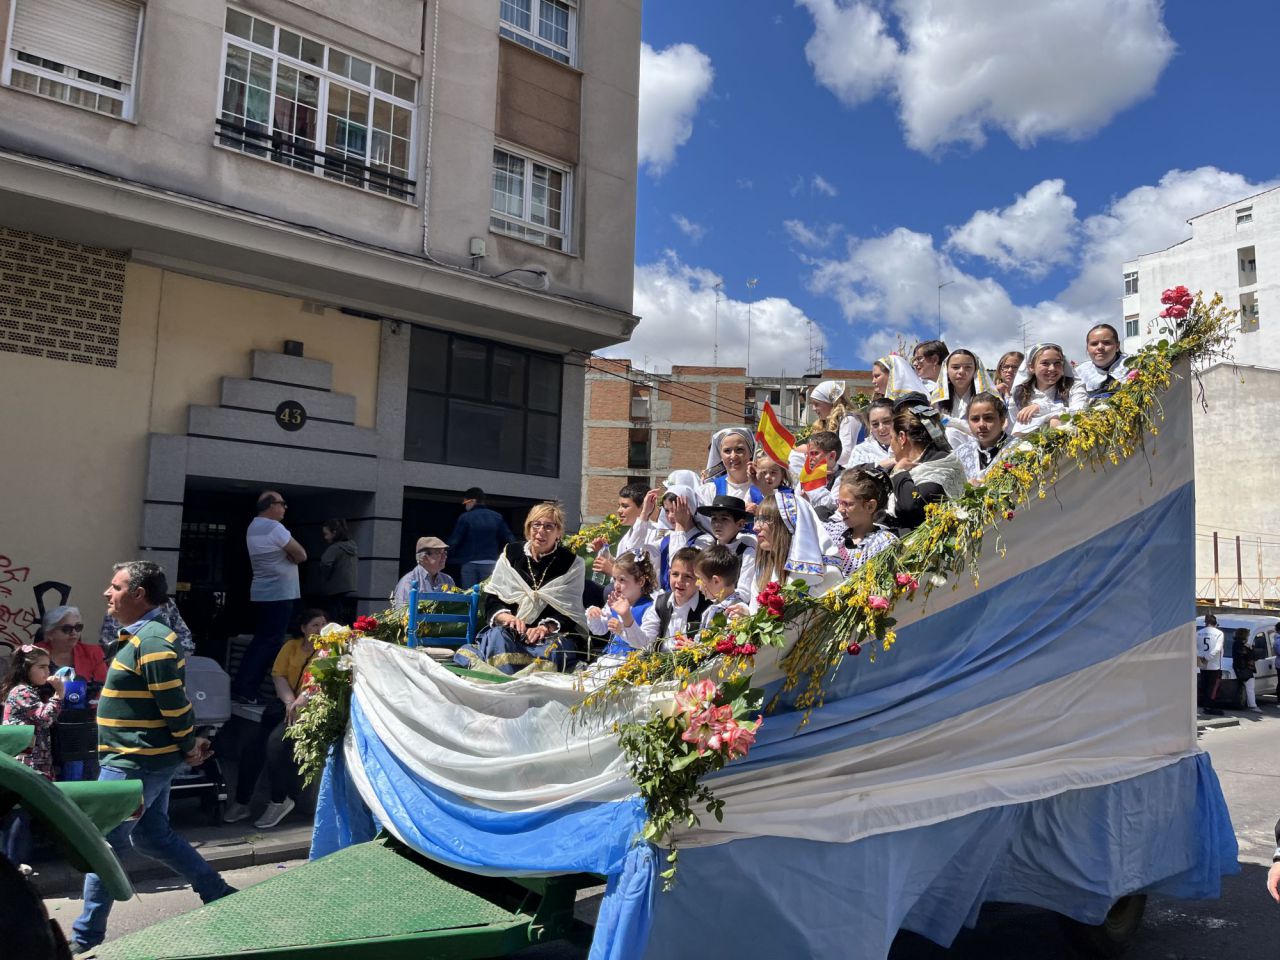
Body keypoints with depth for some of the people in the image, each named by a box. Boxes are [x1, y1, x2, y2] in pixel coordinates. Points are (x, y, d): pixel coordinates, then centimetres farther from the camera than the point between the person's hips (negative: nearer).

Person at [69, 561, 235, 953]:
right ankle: (220, 896, 25)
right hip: (147, 758, 10)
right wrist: (188, 742, 12)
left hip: (134, 763, -10)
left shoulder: (151, 641, -21)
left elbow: (174, 701, -23)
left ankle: (85, 938, 12)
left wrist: (189, 747, -13)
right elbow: (165, 701, 16)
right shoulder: (144, 636, 12)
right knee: (153, 836, 18)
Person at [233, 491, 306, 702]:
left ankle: (242, 686, 13)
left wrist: (289, 555, -2)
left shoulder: (253, 526, 15)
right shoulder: (274, 528, -16)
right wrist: (293, 555, 5)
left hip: (261, 593, 9)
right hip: (279, 595, -9)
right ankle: (245, 689, -7)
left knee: (260, 640, 13)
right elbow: (301, 555, -14)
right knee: (271, 643, -6)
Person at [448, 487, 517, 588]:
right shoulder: (497, 517, 5)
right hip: (490, 564, 2)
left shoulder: (465, 517, -4)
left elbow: (453, 541, -7)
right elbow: (510, 540, 2)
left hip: (469, 564, -2)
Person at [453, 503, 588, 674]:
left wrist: (546, 627, -23)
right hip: (511, 632, 2)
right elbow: (491, 600, 6)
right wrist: (508, 617, -17)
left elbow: (570, 610, -2)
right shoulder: (510, 554, 11)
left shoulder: (573, 564, 6)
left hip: (554, 634, -1)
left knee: (556, 648, -36)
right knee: (498, 635, -33)